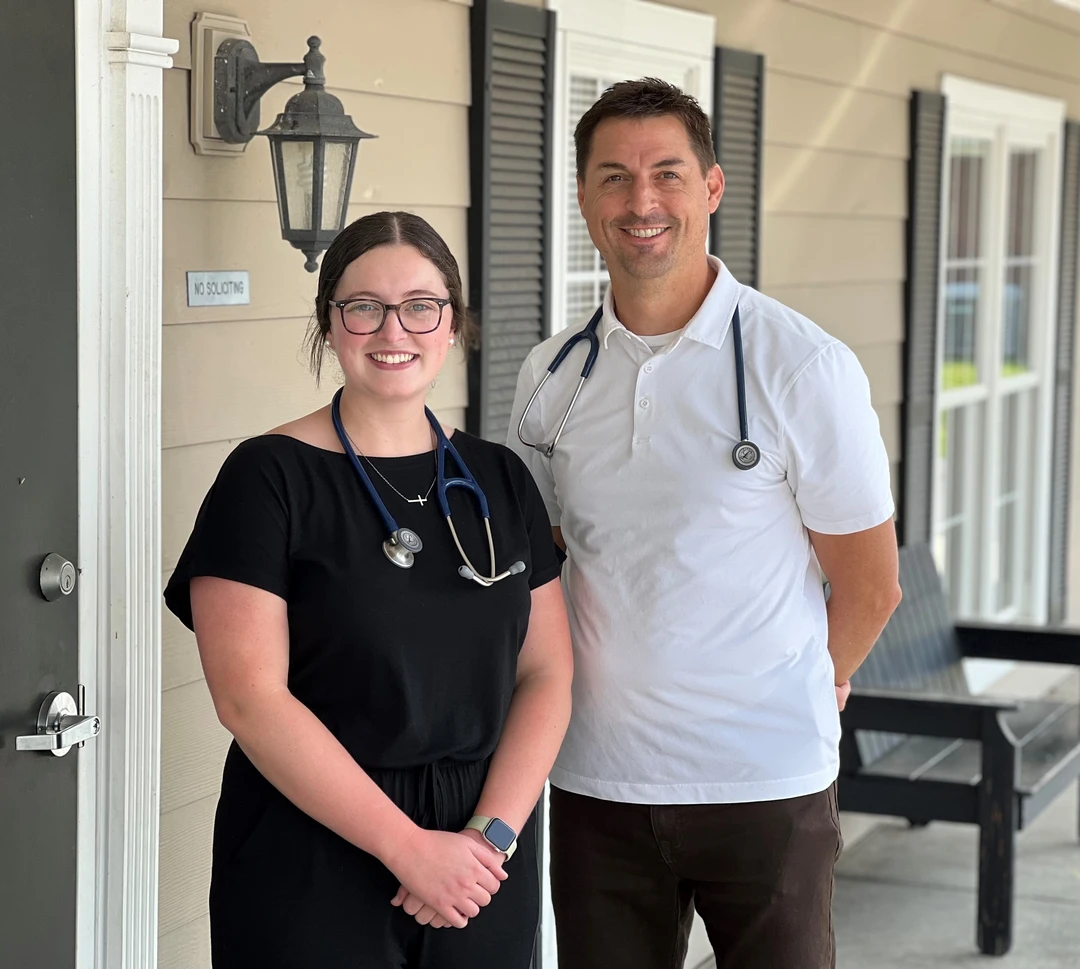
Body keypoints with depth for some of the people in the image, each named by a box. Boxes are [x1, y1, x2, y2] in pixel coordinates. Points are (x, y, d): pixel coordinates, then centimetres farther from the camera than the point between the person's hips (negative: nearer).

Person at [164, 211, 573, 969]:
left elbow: (546, 673, 4)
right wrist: (408, 846, -17)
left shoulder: (500, 480, 7)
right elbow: (250, 697, -14)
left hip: (483, 874, 4)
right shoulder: (268, 478, -7)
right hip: (310, 872, -4)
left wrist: (491, 835, -11)